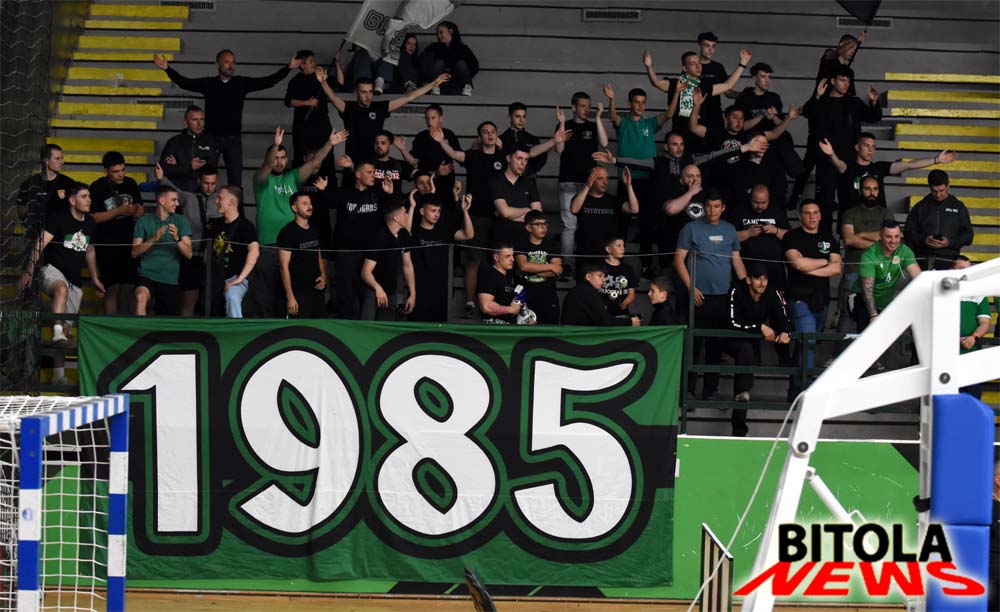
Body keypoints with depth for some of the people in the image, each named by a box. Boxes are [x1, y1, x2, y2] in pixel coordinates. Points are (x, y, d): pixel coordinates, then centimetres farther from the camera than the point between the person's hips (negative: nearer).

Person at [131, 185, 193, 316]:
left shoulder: (181, 221, 5)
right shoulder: (144, 222, 2)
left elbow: (189, 254, -3)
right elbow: (135, 252, -5)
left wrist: (177, 239, -22)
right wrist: (154, 239, -19)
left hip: (171, 280, 3)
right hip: (148, 275, -3)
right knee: (141, 297, -35)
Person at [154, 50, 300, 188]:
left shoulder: (242, 83, 2)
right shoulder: (208, 83, -1)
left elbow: (268, 81, -1)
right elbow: (184, 83, -8)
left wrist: (288, 68, -8)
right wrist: (167, 69, -21)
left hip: (233, 138, 1)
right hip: (211, 136, -1)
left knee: (236, 179, 2)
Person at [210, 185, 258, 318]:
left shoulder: (245, 225, -7)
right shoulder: (218, 225, 14)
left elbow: (254, 251, -21)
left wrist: (239, 278, -26)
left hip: (234, 278, -8)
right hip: (216, 278, 8)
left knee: (232, 297, -37)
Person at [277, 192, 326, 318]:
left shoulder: (314, 230, 12)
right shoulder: (287, 232, -9)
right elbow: (284, 266, -12)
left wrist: (323, 276, 4)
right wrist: (289, 297, -17)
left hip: (316, 289, 7)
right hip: (298, 292, -7)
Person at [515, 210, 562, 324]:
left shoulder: (551, 245, 8)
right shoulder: (521, 245, -1)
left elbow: (557, 270, -4)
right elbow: (523, 265, -19)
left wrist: (533, 270, -13)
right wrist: (550, 267, -11)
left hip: (548, 295, 2)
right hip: (526, 295, -2)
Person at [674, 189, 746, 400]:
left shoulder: (729, 230, 11)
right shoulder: (692, 229, -1)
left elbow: (737, 260, 15)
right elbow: (679, 260, -2)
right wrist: (691, 287, -11)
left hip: (723, 296, 4)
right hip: (699, 296, -4)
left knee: (716, 344, 8)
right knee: (693, 343, -2)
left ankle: (710, 389, 16)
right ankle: (686, 389, 4)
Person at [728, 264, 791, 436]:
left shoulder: (773, 295, -6)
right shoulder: (737, 292, -18)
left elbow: (784, 321, -11)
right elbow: (734, 323, -26)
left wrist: (784, 333, -35)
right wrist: (761, 327, -31)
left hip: (757, 343, 6)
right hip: (735, 341, -6)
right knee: (746, 350, -35)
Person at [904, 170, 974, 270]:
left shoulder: (958, 207, 14)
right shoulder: (920, 207, 15)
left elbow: (967, 235, 12)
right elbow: (909, 233, 12)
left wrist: (950, 242, -7)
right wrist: (923, 240, -8)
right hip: (922, 260, 1)